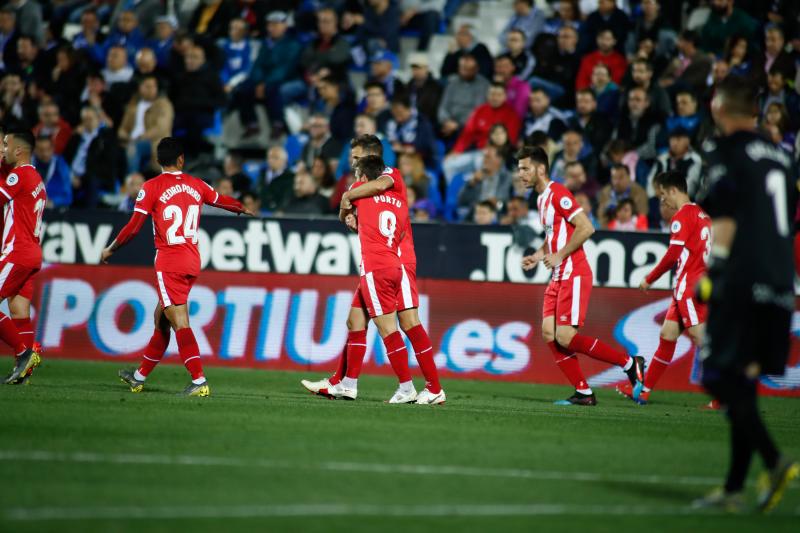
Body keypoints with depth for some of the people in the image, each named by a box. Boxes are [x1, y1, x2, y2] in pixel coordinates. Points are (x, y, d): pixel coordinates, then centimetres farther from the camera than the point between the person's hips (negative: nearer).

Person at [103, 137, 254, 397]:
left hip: (169, 263, -6)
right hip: (192, 261, 6)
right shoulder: (196, 184, 8)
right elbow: (222, 201, 27)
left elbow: (133, 227, -8)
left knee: (180, 323, -10)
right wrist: (243, 209, 49)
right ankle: (139, 377, 30)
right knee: (161, 317, 18)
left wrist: (110, 250, 7)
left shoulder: (151, 187, -7)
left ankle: (199, 381, -22)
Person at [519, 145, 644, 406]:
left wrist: (559, 256, -17)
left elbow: (586, 228, -20)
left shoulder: (558, 193, -12)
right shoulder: (542, 198, 17)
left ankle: (630, 363, -3)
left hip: (573, 275, -10)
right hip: (559, 277, 10)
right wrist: (537, 256, 13)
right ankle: (584, 393, 4)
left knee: (565, 337, -14)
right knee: (549, 333, 0)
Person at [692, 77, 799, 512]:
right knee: (742, 382, 11)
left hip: (742, 280, -7)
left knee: (721, 378, -7)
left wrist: (713, 273, -6)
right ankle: (735, 487, 9)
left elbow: (725, 217, -10)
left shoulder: (727, 151, -3)